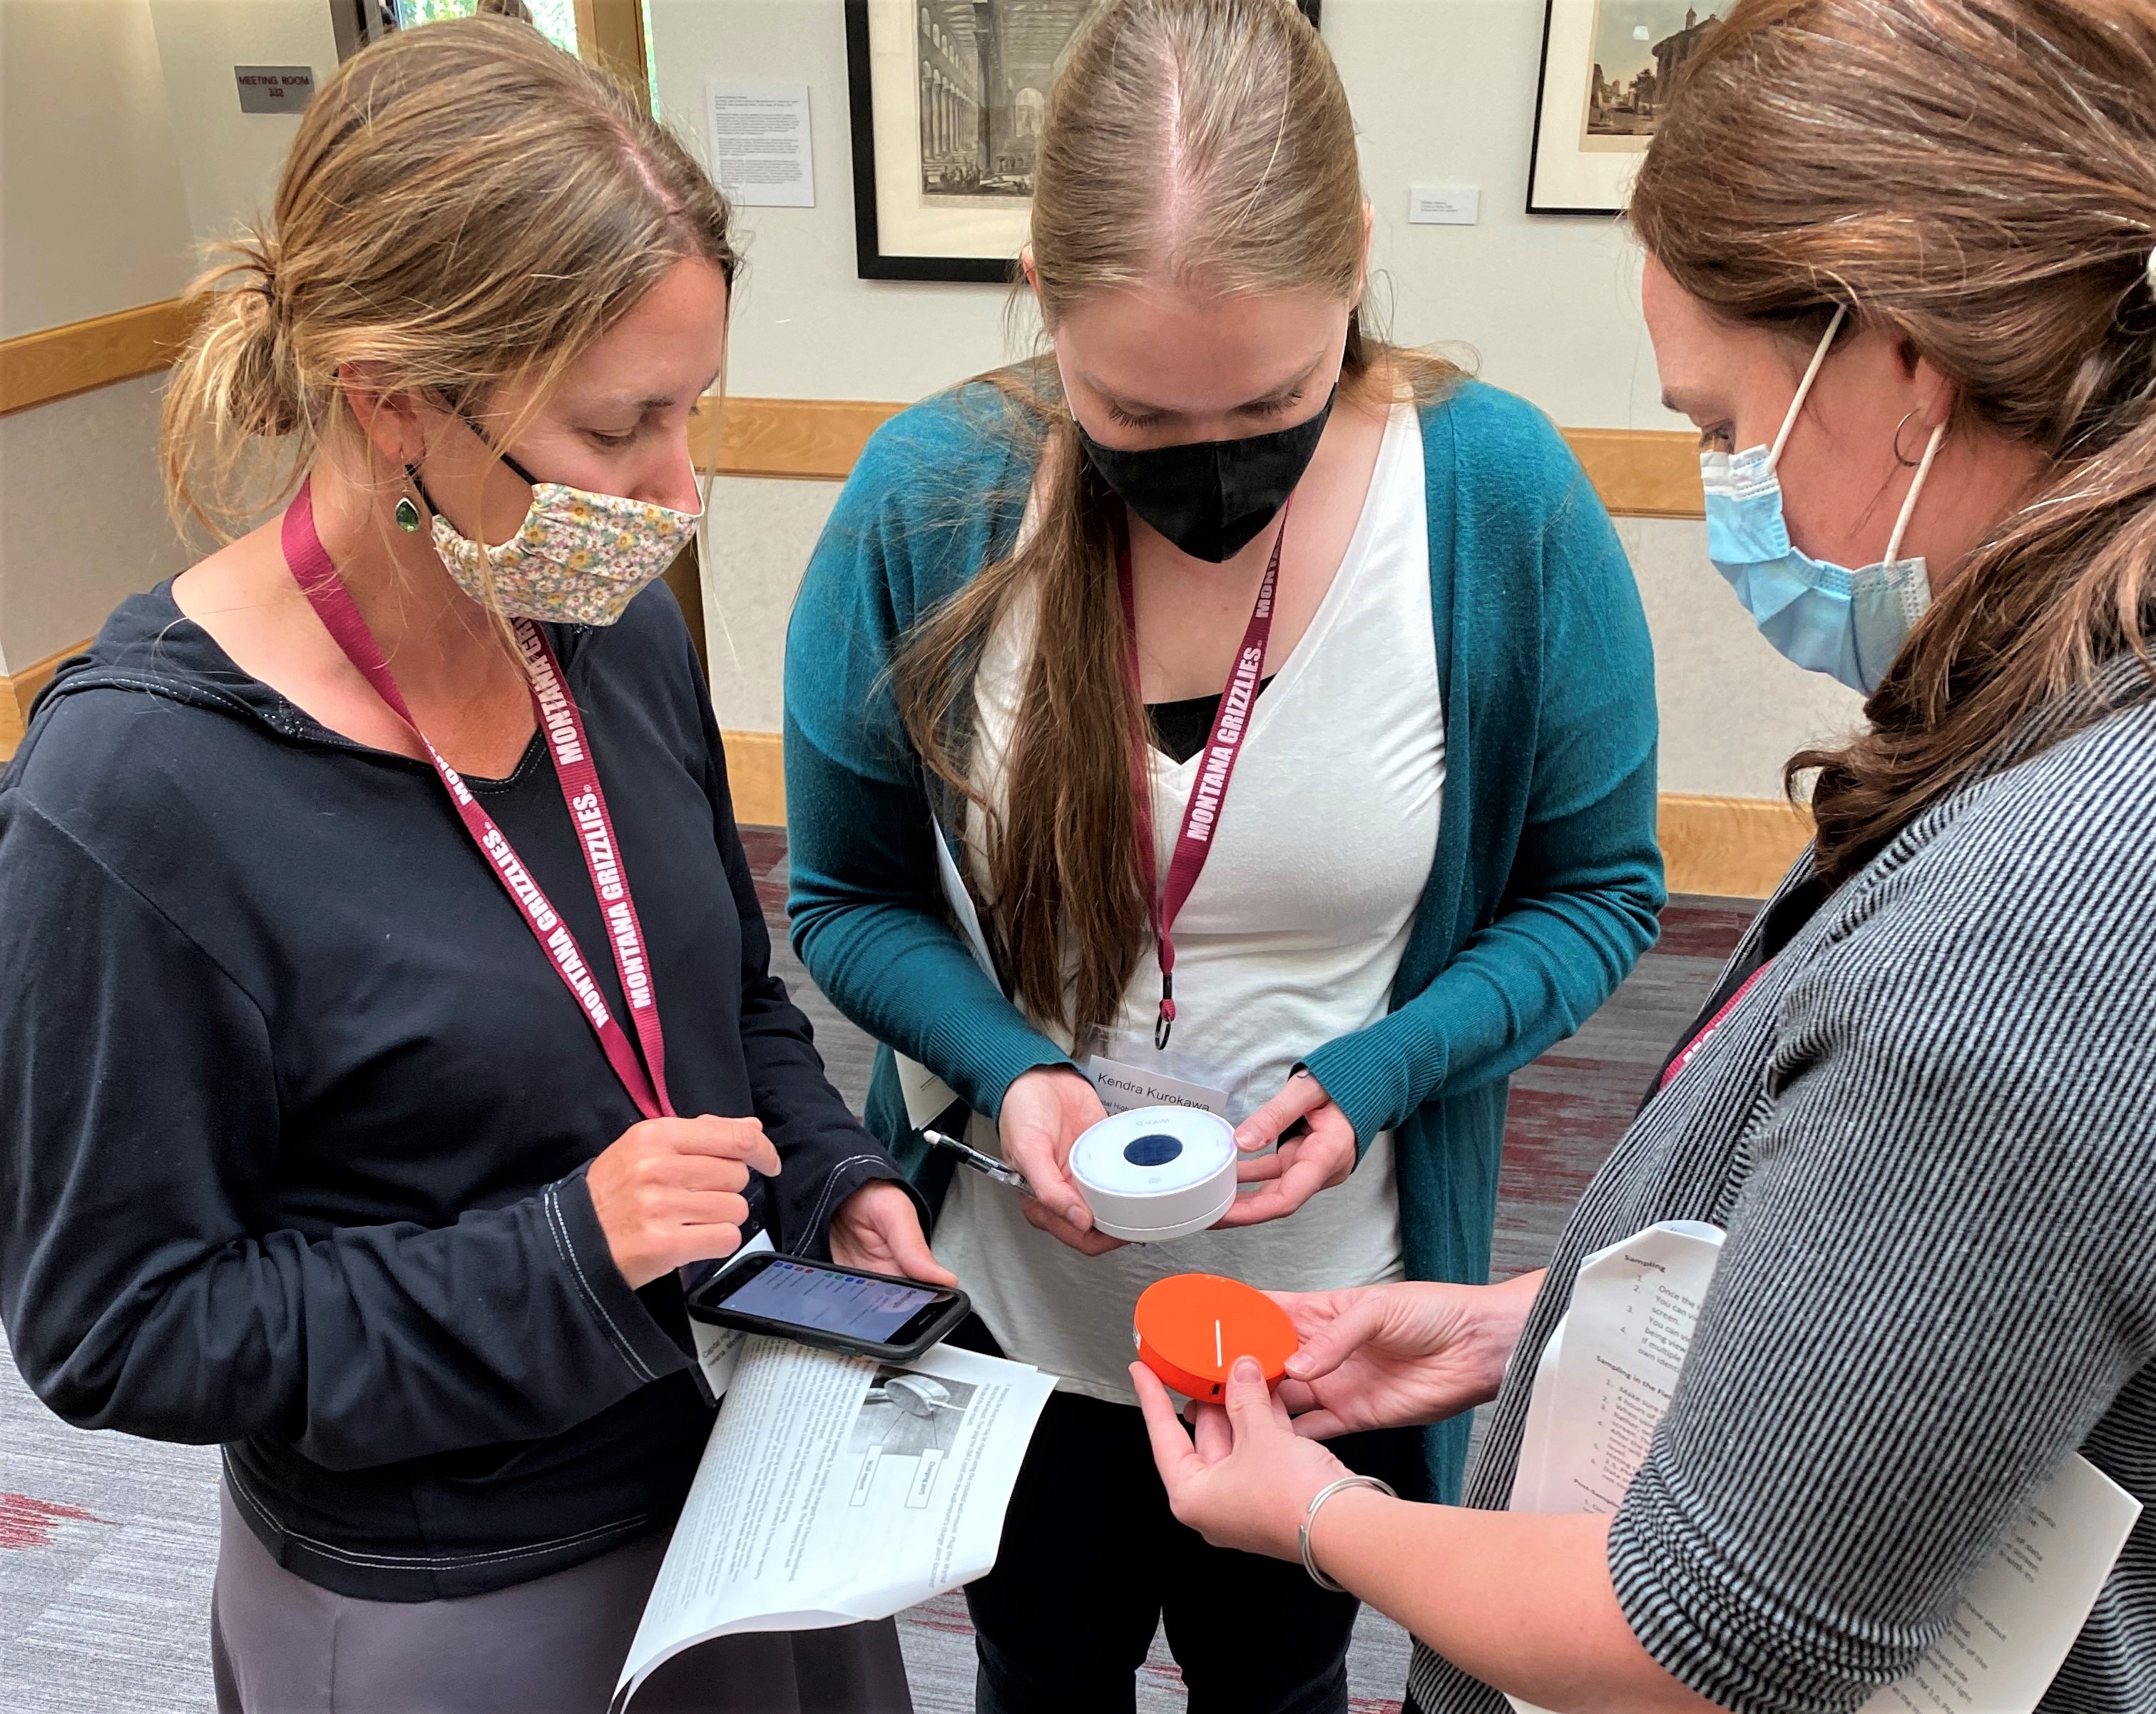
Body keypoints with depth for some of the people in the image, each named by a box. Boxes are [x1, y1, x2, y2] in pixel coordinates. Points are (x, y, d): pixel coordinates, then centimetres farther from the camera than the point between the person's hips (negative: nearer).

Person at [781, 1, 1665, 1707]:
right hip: (1018, 1302, 1)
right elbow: (848, 896, -5)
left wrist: (1381, 1071, -22)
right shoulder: (926, 502, -17)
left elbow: (1595, 889, -6)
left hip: (1325, 1316, 0)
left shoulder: (1502, 497, -19)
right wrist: (1007, 1068, -23)